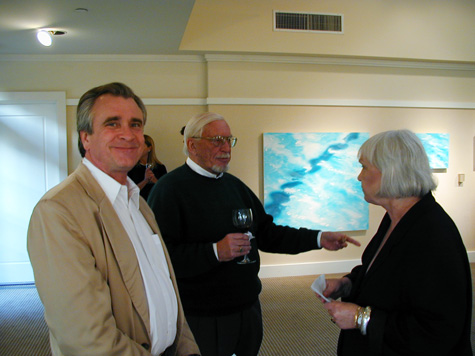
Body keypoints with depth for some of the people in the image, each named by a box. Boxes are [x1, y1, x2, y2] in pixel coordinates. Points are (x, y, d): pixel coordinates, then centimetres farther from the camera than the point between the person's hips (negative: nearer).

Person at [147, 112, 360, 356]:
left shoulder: (234, 185, 11)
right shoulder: (170, 189, -14)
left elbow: (267, 234, 12)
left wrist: (318, 239, 4)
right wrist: (215, 252, -30)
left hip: (248, 307, 7)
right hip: (202, 318, -7)